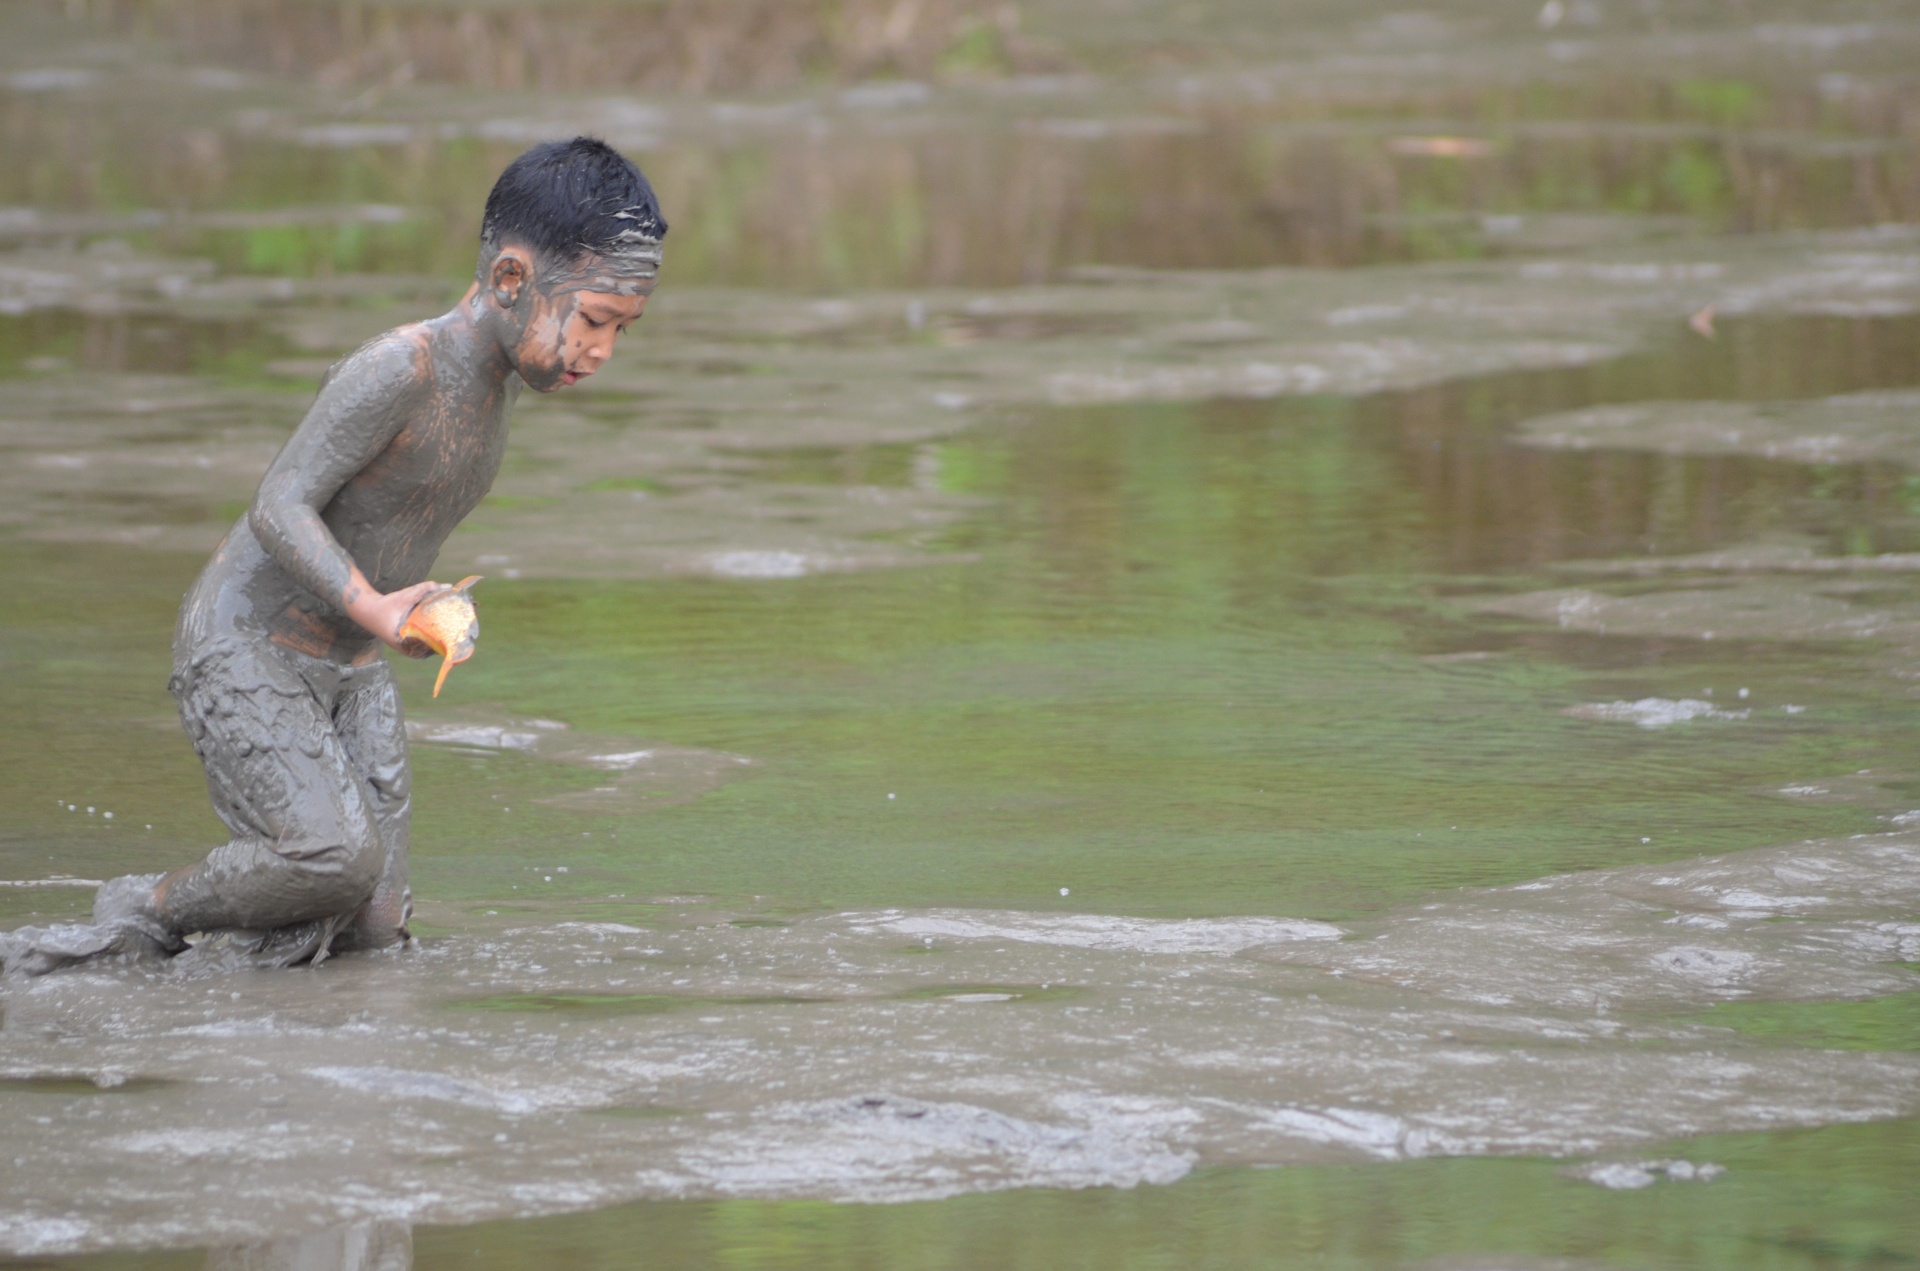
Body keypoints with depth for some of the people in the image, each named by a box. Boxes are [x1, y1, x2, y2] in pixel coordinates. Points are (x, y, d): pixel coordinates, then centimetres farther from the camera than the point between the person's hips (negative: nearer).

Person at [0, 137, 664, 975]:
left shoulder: (498, 378, 2)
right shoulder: (395, 371, -24)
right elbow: (280, 508, -28)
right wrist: (371, 609, -41)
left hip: (347, 670, 8)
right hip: (242, 647, -8)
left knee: (373, 931, -2)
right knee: (337, 857, -25)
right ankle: (144, 914, -1)